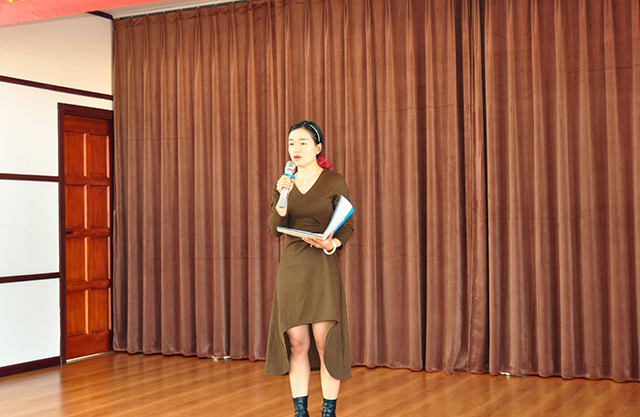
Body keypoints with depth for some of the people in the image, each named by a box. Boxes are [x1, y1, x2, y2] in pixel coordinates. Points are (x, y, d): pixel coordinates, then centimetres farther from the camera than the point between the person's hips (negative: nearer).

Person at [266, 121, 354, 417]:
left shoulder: (334, 182, 0)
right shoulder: (284, 183, 10)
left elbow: (348, 225, 1)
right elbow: (274, 228, 1)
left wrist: (333, 243, -19)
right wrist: (281, 196, -13)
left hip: (323, 267, -3)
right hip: (291, 267, 3)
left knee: (324, 341, -5)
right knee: (296, 342, 4)